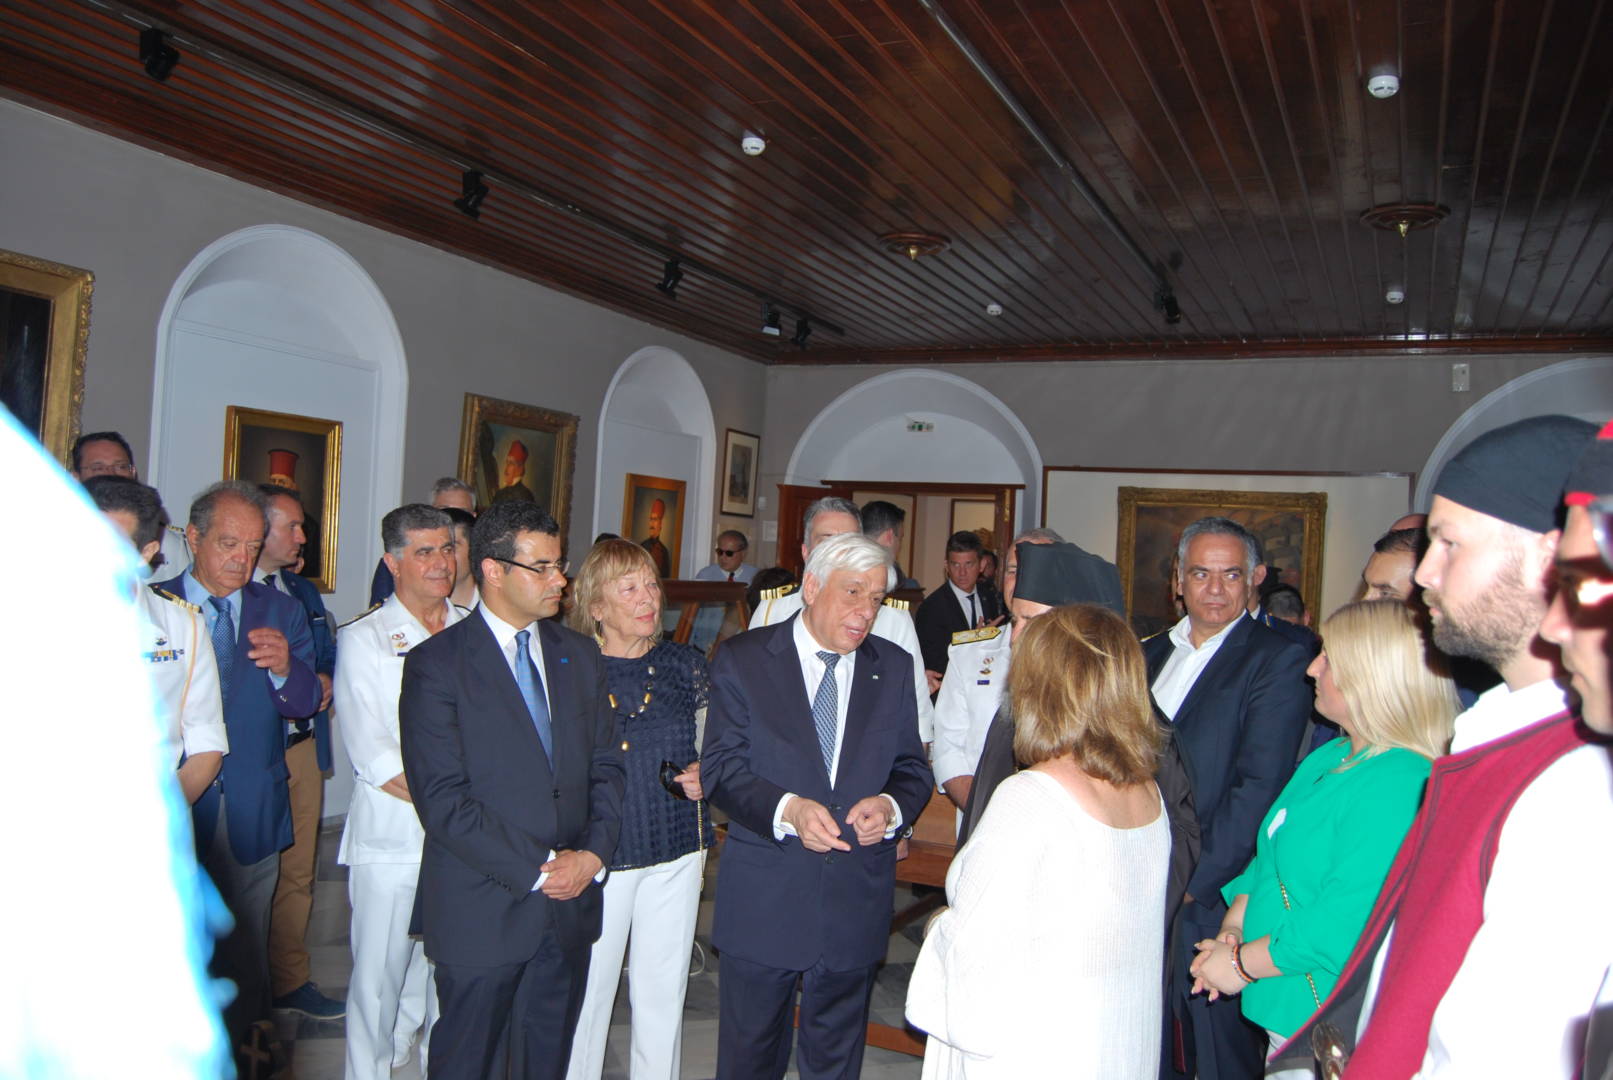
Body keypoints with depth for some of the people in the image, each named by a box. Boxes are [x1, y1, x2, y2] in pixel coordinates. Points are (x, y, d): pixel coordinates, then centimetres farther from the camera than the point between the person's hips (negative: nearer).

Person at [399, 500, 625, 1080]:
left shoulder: (579, 655, 8)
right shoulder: (435, 664, -10)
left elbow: (605, 764, 9)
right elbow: (442, 800, -16)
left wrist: (593, 853, -7)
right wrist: (537, 872, -16)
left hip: (570, 902, 5)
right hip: (482, 911, -5)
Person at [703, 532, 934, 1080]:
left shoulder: (894, 667, 4)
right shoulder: (743, 659, -6)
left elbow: (912, 768, 6)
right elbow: (720, 767, -10)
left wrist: (892, 806, -17)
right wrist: (786, 809, -27)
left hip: (857, 903, 3)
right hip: (763, 900, -2)